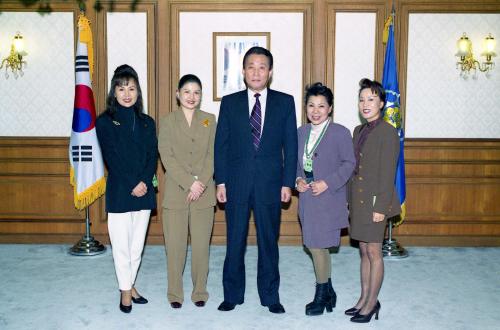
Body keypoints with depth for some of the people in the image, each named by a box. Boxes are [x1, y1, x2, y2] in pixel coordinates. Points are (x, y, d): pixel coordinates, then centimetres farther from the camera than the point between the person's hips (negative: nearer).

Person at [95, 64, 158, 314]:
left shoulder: (147, 122, 10)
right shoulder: (104, 122, -2)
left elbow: (152, 156, 3)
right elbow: (112, 158, -8)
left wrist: (144, 182, -13)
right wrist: (132, 185, -14)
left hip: (144, 192, 4)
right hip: (119, 193, -3)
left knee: (137, 245, 11)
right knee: (122, 245, 3)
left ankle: (130, 285, 26)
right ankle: (125, 291, 17)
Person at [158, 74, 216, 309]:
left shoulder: (209, 120, 8)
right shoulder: (168, 121, 4)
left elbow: (212, 155, 2)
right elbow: (167, 157, -5)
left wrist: (201, 183, -11)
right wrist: (189, 183, -13)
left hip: (204, 193, 1)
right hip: (175, 193, -1)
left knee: (201, 244, 5)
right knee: (175, 245, 2)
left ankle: (200, 291, 19)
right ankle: (175, 293, 16)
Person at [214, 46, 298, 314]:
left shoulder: (285, 102, 4)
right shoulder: (230, 103, 5)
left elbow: (290, 146, 2)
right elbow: (221, 145, 4)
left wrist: (287, 183, -3)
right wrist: (220, 182, -2)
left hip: (270, 184, 0)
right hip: (236, 184, 1)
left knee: (269, 243, 9)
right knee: (235, 242, 9)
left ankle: (270, 296, 23)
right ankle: (232, 295, 23)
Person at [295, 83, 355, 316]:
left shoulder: (340, 133, -9)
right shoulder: (301, 132, 9)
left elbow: (349, 163, -9)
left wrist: (327, 183, -17)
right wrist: (297, 179, -3)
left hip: (328, 199, -6)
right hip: (307, 198, 6)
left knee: (317, 246, -2)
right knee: (316, 246, 13)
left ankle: (321, 296, 18)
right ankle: (328, 292, 32)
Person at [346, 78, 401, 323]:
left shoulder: (387, 132, -11)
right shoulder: (358, 131, 12)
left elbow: (388, 173, -15)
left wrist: (380, 207, -17)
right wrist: (349, 200, 13)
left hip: (375, 201, -7)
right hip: (358, 200, 7)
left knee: (374, 253, 2)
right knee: (364, 251, 14)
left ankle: (371, 304, 14)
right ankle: (365, 300, 25)